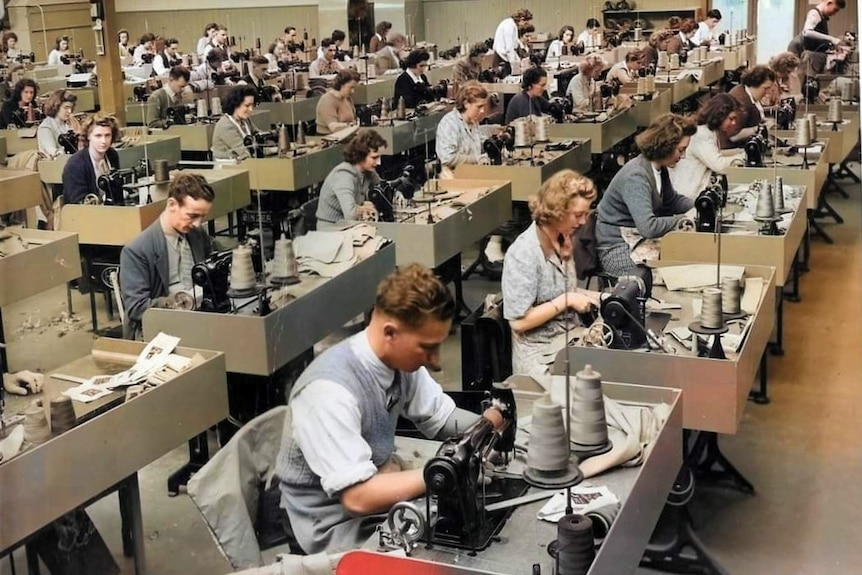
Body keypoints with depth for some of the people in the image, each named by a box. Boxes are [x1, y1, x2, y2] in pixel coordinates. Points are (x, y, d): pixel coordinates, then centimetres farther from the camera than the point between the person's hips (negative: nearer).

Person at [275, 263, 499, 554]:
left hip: (379, 487, 7)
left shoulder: (401, 358, -8)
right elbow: (358, 497, -32)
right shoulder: (330, 390, -31)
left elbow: (442, 418, 6)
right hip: (340, 526, -7)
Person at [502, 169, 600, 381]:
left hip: (571, 339, 8)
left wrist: (592, 296, 3)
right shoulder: (524, 253, -20)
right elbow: (518, 321, -21)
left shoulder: (563, 241, 5)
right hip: (541, 356, -8)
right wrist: (567, 301, -20)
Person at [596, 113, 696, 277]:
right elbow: (648, 227, -34)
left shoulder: (660, 168, 3)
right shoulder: (636, 177, -25)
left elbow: (672, 200, 20)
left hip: (640, 238, 9)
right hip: (619, 249, -9)